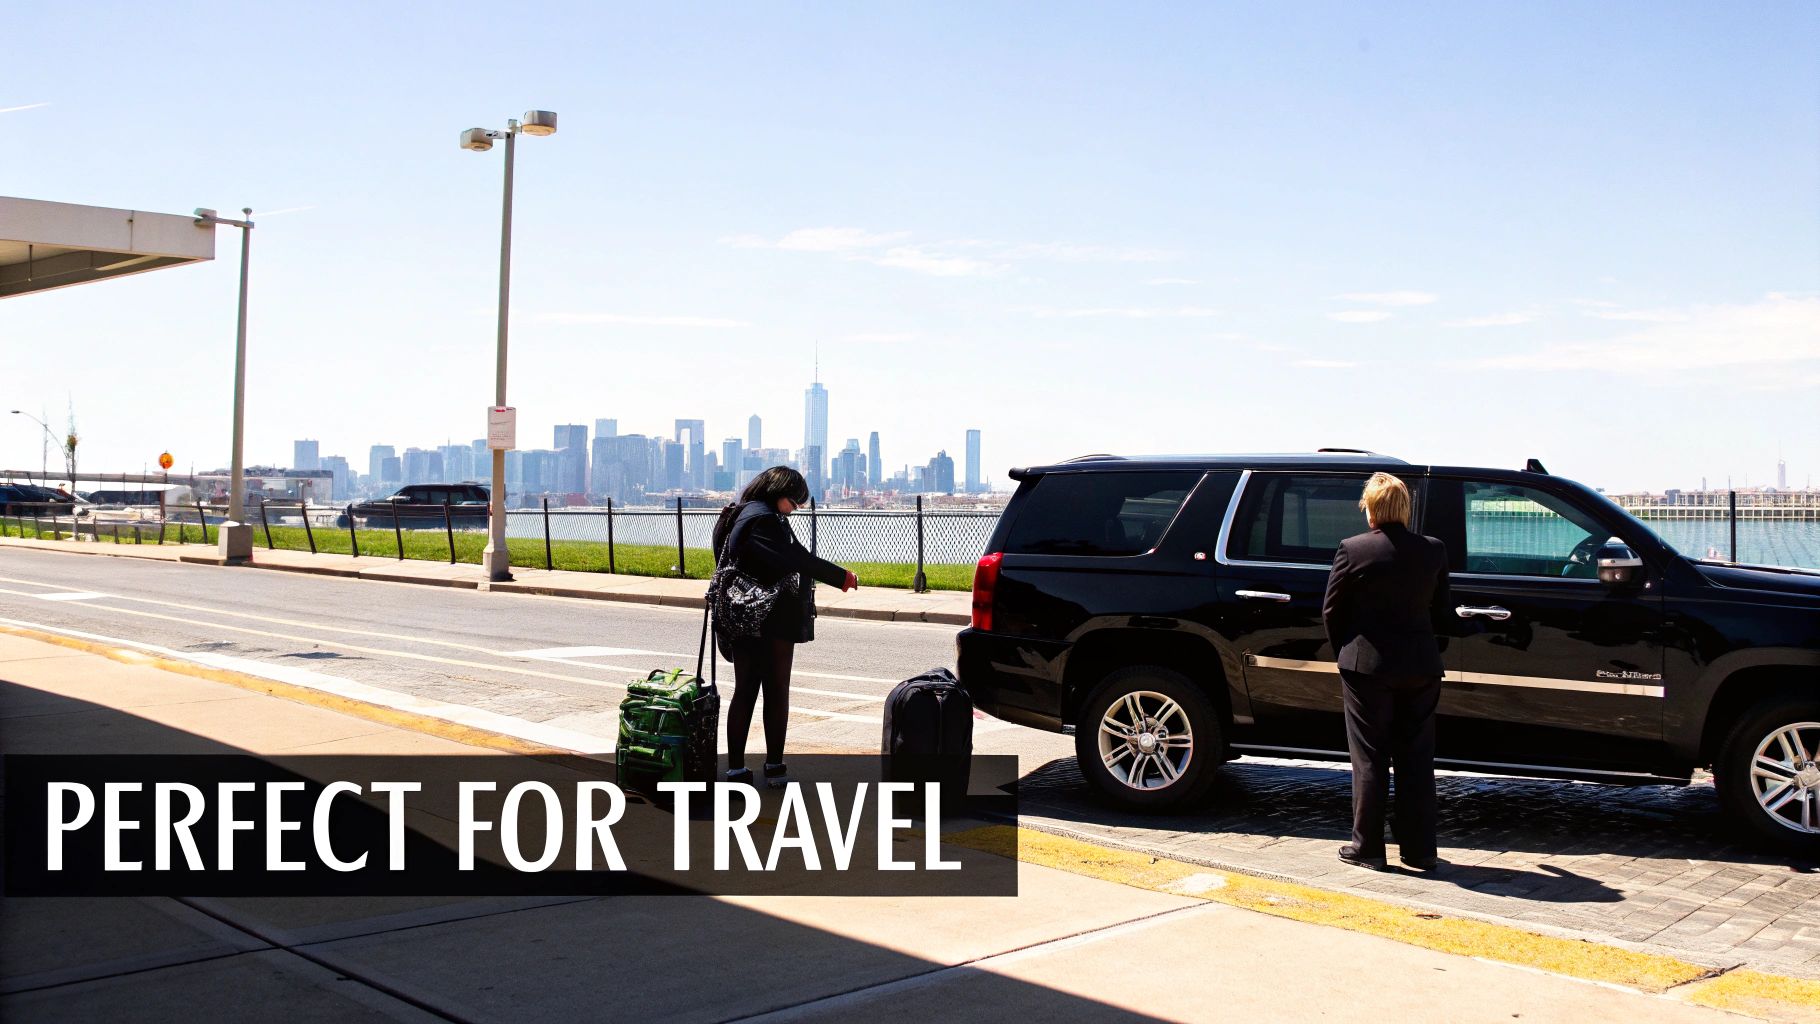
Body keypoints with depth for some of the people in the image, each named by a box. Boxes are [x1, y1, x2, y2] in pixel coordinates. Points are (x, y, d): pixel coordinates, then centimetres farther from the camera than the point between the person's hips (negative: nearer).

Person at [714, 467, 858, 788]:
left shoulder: (739, 515, 13)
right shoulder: (764, 519, -17)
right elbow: (796, 559, -24)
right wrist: (842, 577, -18)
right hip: (772, 624, -8)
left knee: (744, 692, 8)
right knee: (777, 692, 5)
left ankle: (736, 768, 7)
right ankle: (774, 766, 12)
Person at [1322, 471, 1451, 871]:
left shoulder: (1353, 550, -12)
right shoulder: (1434, 550, -1)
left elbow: (1332, 610, -4)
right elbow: (1439, 607, 9)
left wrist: (1346, 651, 12)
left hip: (1368, 664, -3)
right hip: (1421, 665, 3)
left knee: (1369, 759, 6)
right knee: (1416, 759, 11)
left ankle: (1367, 846, 11)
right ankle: (1419, 848, 15)